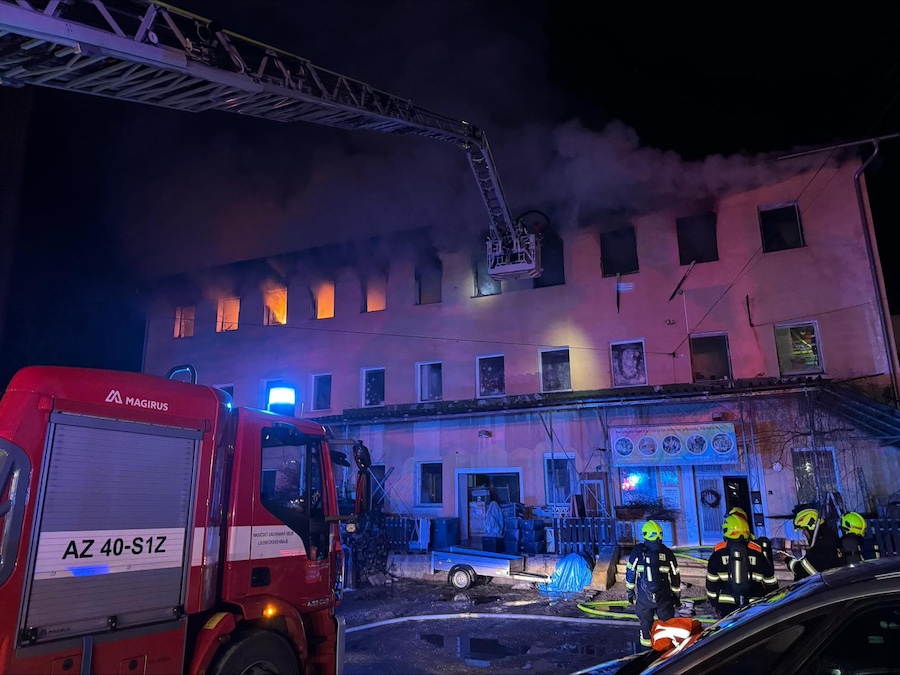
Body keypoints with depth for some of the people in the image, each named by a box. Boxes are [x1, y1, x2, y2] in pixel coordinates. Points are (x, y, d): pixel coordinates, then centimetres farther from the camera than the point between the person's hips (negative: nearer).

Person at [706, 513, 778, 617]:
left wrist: (714, 604, 16)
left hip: (726, 605, -1)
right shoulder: (757, 551, 1)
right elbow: (770, 583, 7)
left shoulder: (718, 552, -1)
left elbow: (711, 582, 4)